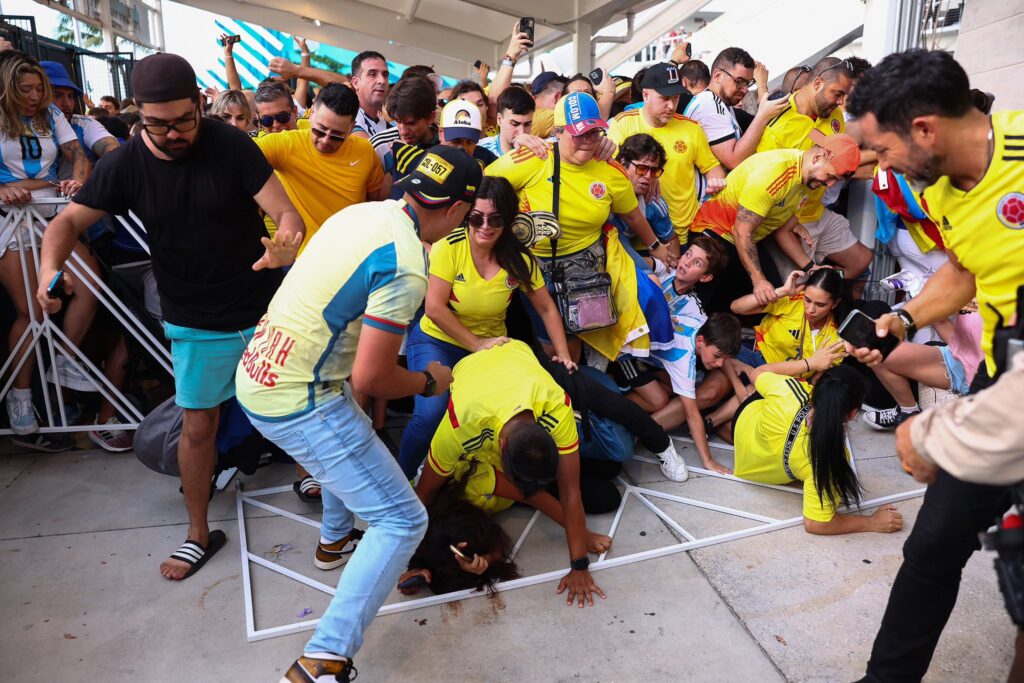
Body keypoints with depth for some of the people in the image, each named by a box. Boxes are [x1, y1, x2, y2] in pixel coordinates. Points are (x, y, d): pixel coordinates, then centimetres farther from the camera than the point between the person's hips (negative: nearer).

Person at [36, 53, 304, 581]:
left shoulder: (231, 145, -13)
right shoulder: (124, 165, -6)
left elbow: (286, 212, -18)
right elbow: (69, 221, -2)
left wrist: (286, 242, -42)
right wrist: (49, 268, -24)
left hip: (265, 310, -1)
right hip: (196, 324, 2)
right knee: (197, 426, 9)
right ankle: (199, 534, 27)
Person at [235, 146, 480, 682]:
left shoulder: (361, 211, 4)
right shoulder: (406, 266, -23)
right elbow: (369, 378, -23)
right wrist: (429, 382, -3)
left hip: (256, 374, 10)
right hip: (298, 404, -9)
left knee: (352, 437, 38)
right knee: (403, 521, -2)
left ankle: (335, 540, 57)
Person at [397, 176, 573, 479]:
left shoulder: (519, 259, -7)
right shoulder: (450, 247, -17)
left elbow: (546, 308, 1)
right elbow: (434, 308, -18)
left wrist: (563, 355, -8)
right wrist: (476, 345, -18)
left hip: (489, 347, 4)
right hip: (436, 341, -3)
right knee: (430, 414, -26)